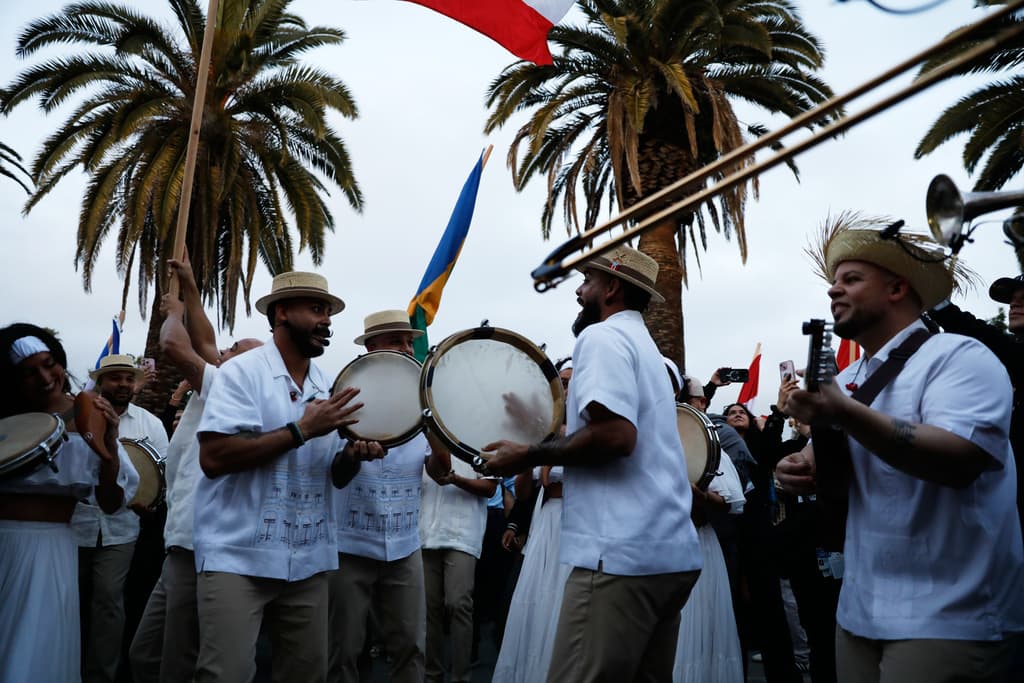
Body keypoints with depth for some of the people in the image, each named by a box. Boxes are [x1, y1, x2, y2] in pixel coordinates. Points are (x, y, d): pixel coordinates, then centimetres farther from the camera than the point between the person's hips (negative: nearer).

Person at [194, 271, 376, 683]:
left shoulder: (327, 386, 11)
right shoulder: (242, 372, -7)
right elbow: (213, 459, -19)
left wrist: (354, 455, -7)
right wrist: (302, 430, -18)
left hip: (308, 562, 6)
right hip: (238, 557, -6)